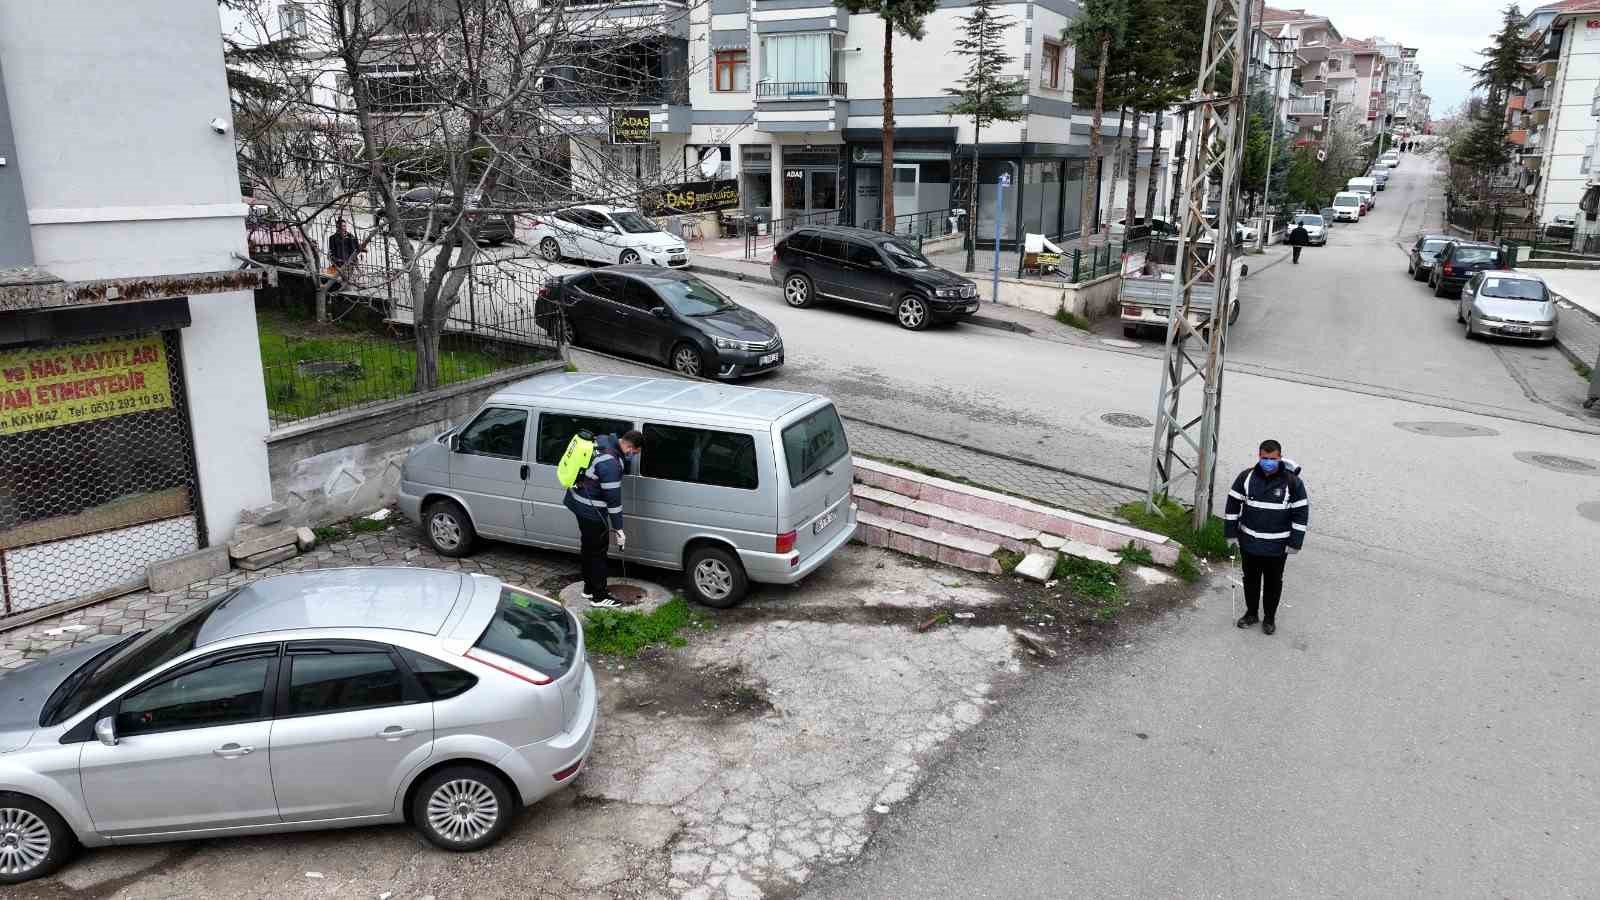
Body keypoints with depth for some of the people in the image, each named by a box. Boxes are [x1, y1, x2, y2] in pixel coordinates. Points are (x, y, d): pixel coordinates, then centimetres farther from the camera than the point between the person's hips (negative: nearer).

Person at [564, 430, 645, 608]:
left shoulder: (603, 441, 0)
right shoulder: (610, 462, -29)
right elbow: (613, 497, -25)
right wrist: (619, 529, -19)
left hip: (578, 501, 10)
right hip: (591, 509, -10)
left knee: (589, 546, 19)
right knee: (598, 550, 0)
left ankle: (589, 588, 32)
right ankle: (599, 596, 9)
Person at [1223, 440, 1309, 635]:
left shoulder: (1292, 482, -12)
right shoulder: (1246, 477, -7)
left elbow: (1301, 512, -7)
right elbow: (1233, 504, 2)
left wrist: (1295, 542, -8)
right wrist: (1231, 533, 1)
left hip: (1277, 546, -2)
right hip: (1249, 542, 2)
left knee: (1273, 582, 13)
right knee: (1250, 579, 16)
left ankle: (1269, 617, 30)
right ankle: (1251, 613, 34)